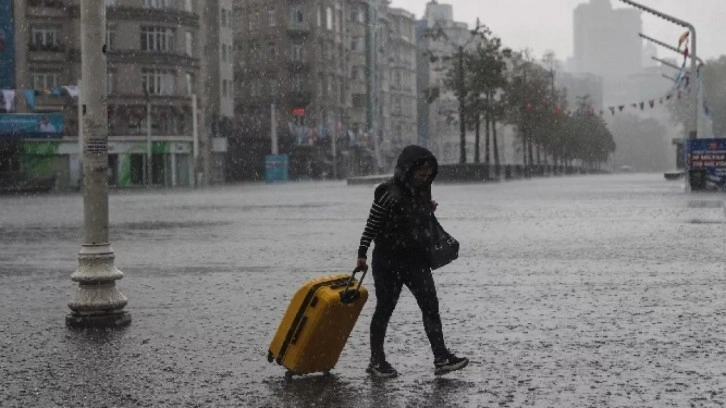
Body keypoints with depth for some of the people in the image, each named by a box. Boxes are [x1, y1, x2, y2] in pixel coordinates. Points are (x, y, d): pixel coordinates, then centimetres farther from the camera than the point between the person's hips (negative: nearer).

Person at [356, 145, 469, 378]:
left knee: (430, 306, -4)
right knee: (385, 309, 4)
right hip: (388, 260, -6)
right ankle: (376, 361, 15)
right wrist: (362, 254, -11)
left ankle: (441, 358, -6)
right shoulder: (389, 194, -14)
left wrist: (430, 210, 7)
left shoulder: (423, 192, 6)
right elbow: (371, 226, -10)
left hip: (416, 259, 6)